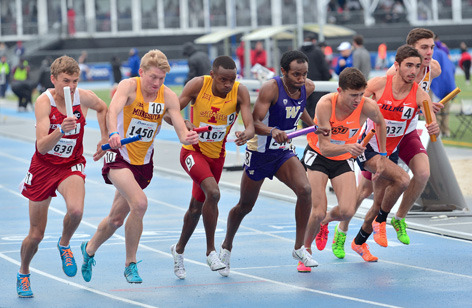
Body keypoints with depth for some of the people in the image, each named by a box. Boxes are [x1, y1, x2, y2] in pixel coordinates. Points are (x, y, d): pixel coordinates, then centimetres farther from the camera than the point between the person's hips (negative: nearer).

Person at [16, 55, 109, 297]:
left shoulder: (84, 98, -13)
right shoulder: (44, 102, -21)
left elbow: (103, 108, 13)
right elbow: (41, 146, -30)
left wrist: (104, 138, 7)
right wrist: (60, 131, -46)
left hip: (71, 166, 1)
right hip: (44, 166, -1)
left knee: (76, 210, -32)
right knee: (36, 235, 5)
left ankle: (64, 245, 1)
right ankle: (23, 273, 36)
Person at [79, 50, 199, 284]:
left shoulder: (168, 96, -9)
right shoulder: (129, 86, -18)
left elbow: (181, 130, -15)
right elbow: (113, 110, -36)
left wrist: (188, 137, -39)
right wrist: (113, 134, -56)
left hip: (143, 162, 5)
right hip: (120, 155, -5)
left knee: (117, 218, 15)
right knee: (139, 203, -27)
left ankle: (89, 249, 45)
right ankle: (130, 264, -10)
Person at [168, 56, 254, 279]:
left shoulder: (240, 92, -16)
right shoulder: (198, 85, -19)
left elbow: (250, 125, -24)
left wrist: (246, 134, -48)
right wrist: (183, 124, -40)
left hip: (217, 155, 4)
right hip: (193, 150, -4)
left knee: (197, 206, 16)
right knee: (213, 193, -28)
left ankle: (179, 249, 41)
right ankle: (210, 251, -14)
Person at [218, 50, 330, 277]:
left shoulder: (307, 88, -5)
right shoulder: (271, 88, -25)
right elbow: (254, 123, -31)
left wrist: (315, 127, 14)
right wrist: (272, 131, -49)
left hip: (284, 152, 4)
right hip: (259, 153, -4)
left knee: (305, 190, -21)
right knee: (245, 206, 10)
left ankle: (299, 248, -10)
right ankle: (226, 247, 37)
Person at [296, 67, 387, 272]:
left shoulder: (368, 107, -23)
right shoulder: (325, 105, -30)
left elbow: (380, 122, 4)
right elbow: (324, 147, -32)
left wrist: (382, 154, 10)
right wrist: (348, 147, -50)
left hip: (344, 160, 2)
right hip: (318, 156, -2)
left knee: (347, 211, -16)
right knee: (318, 212, -15)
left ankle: (325, 221, 21)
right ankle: (306, 250, 14)